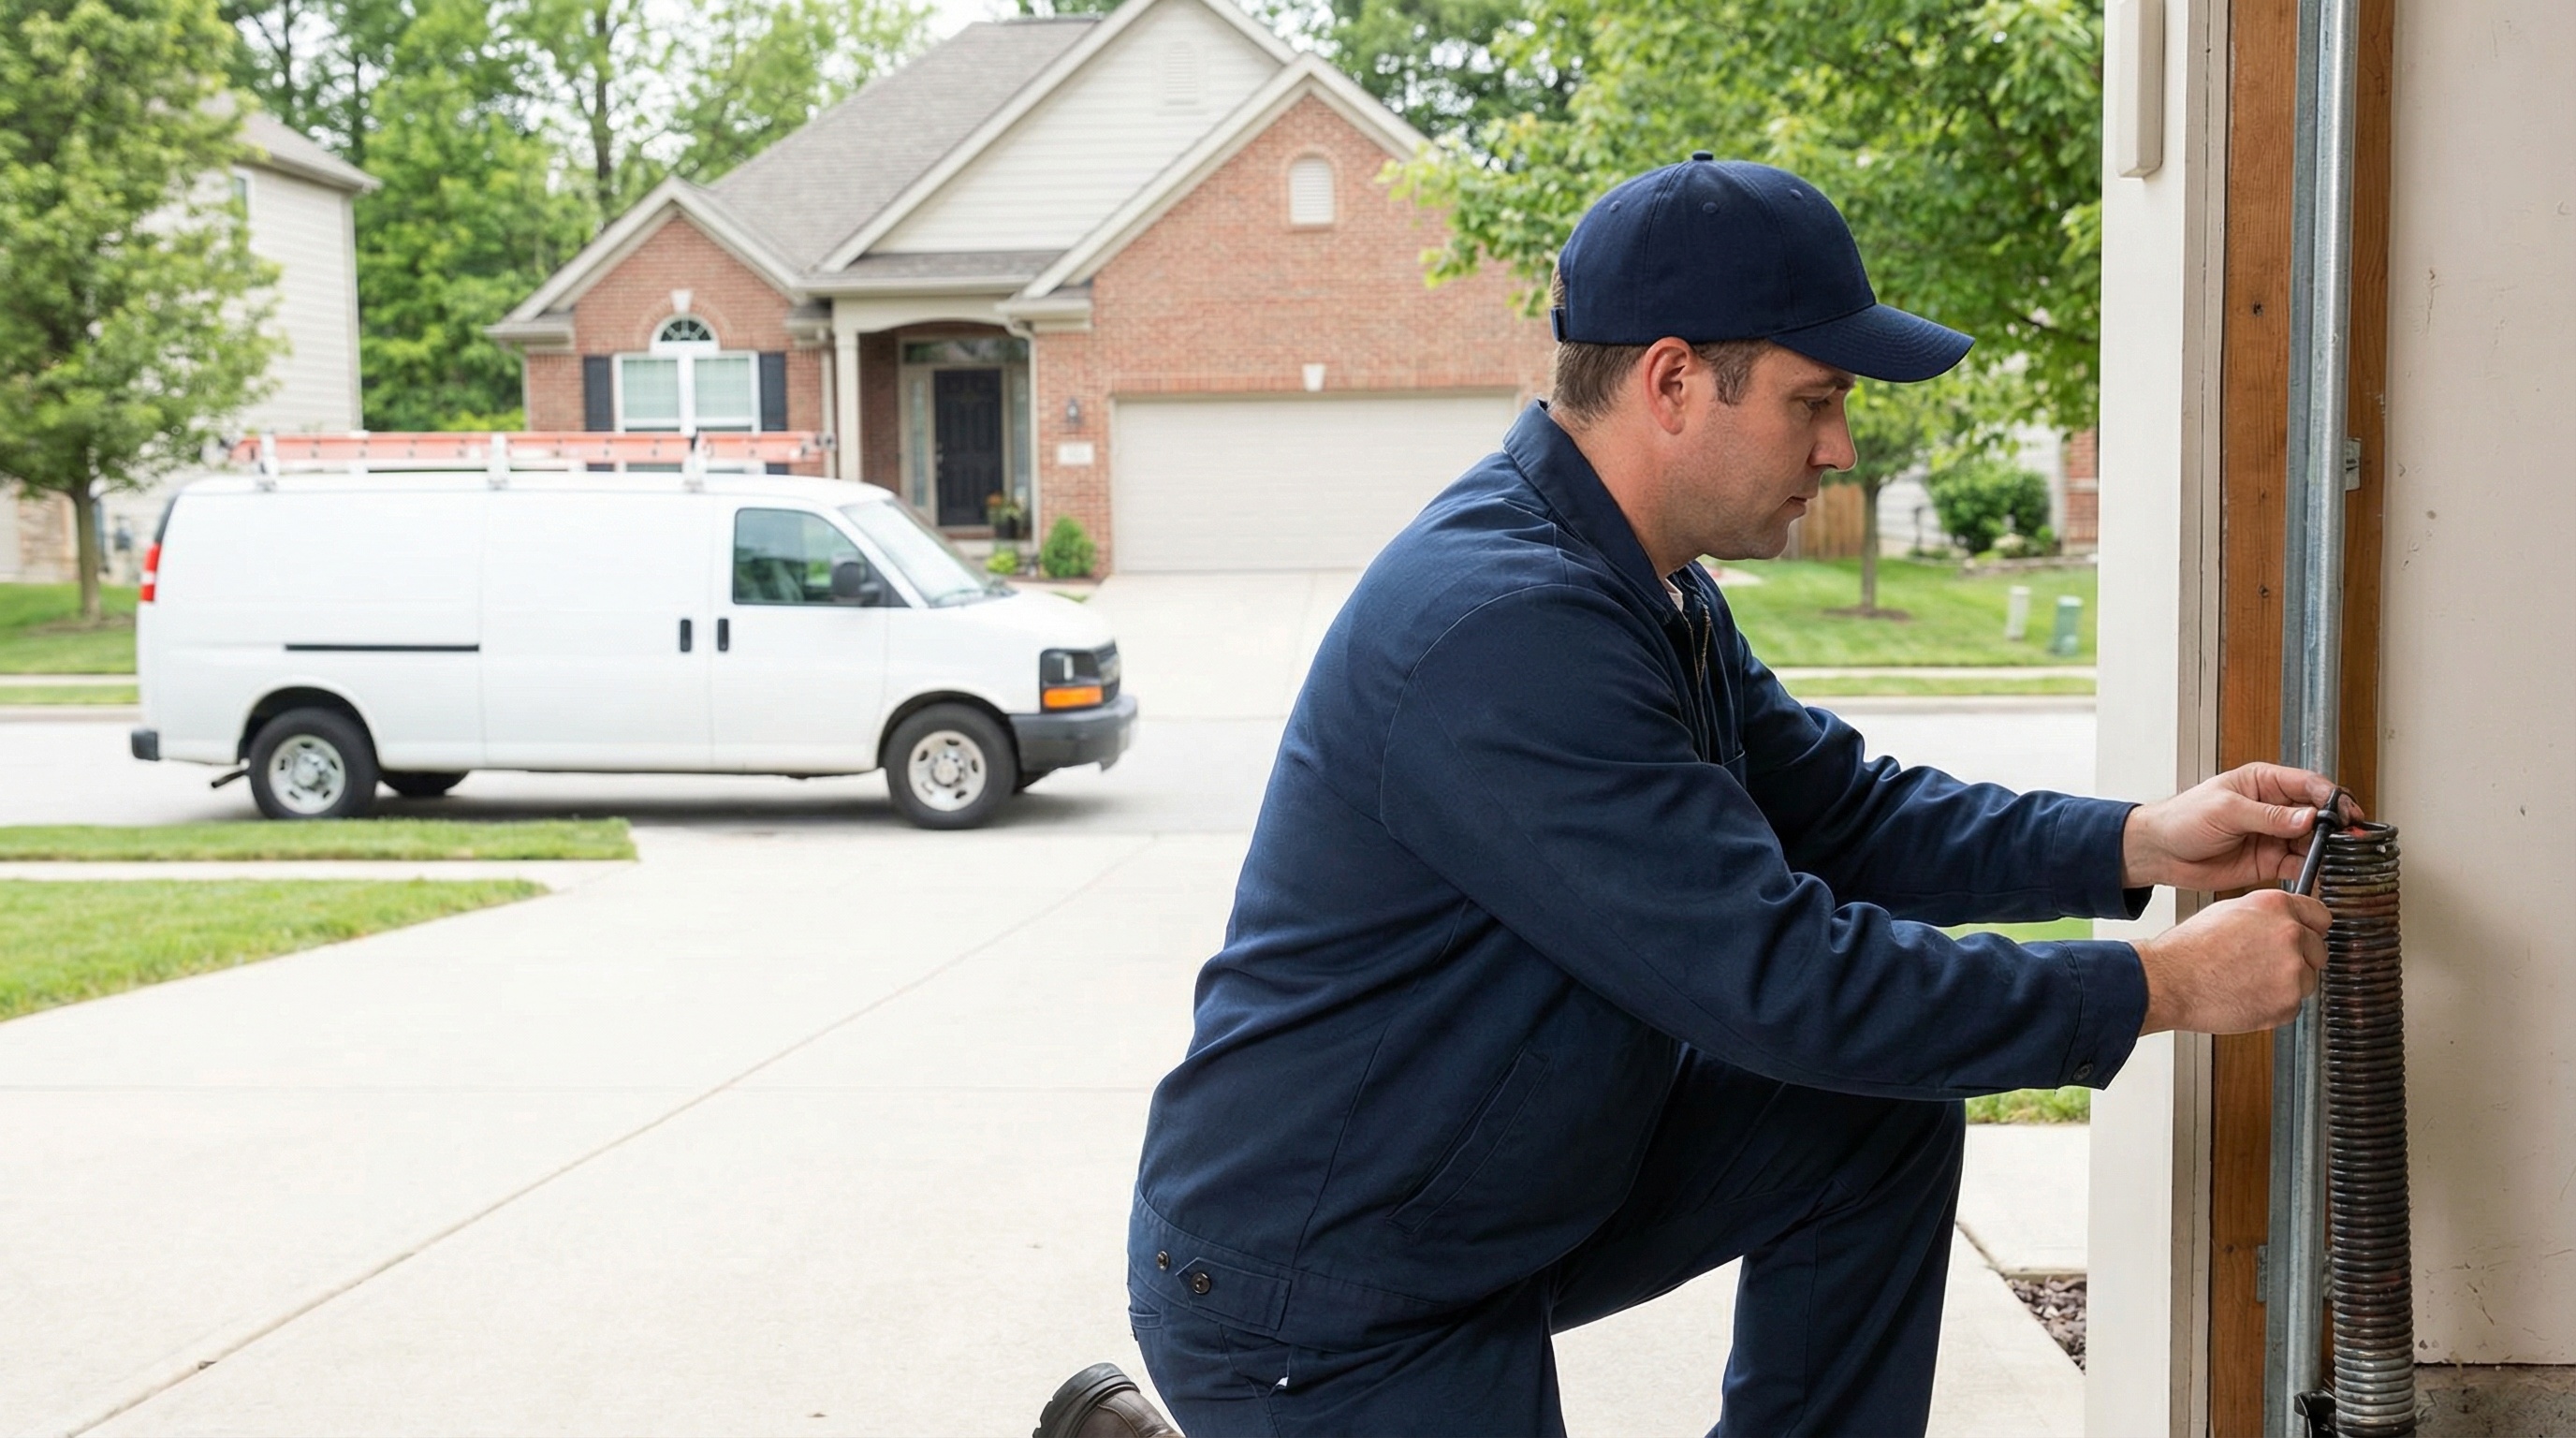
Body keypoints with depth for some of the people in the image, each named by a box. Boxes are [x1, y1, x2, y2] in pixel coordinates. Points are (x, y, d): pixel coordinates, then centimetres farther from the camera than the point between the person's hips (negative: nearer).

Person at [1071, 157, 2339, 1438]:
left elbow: (1835, 807, 10)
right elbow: (1777, 979, -28)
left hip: (1526, 1188, 9)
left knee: (1882, 1110, 1)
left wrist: (2136, 843, -3)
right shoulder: (1505, 625, -28)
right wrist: (2164, 988, -21)